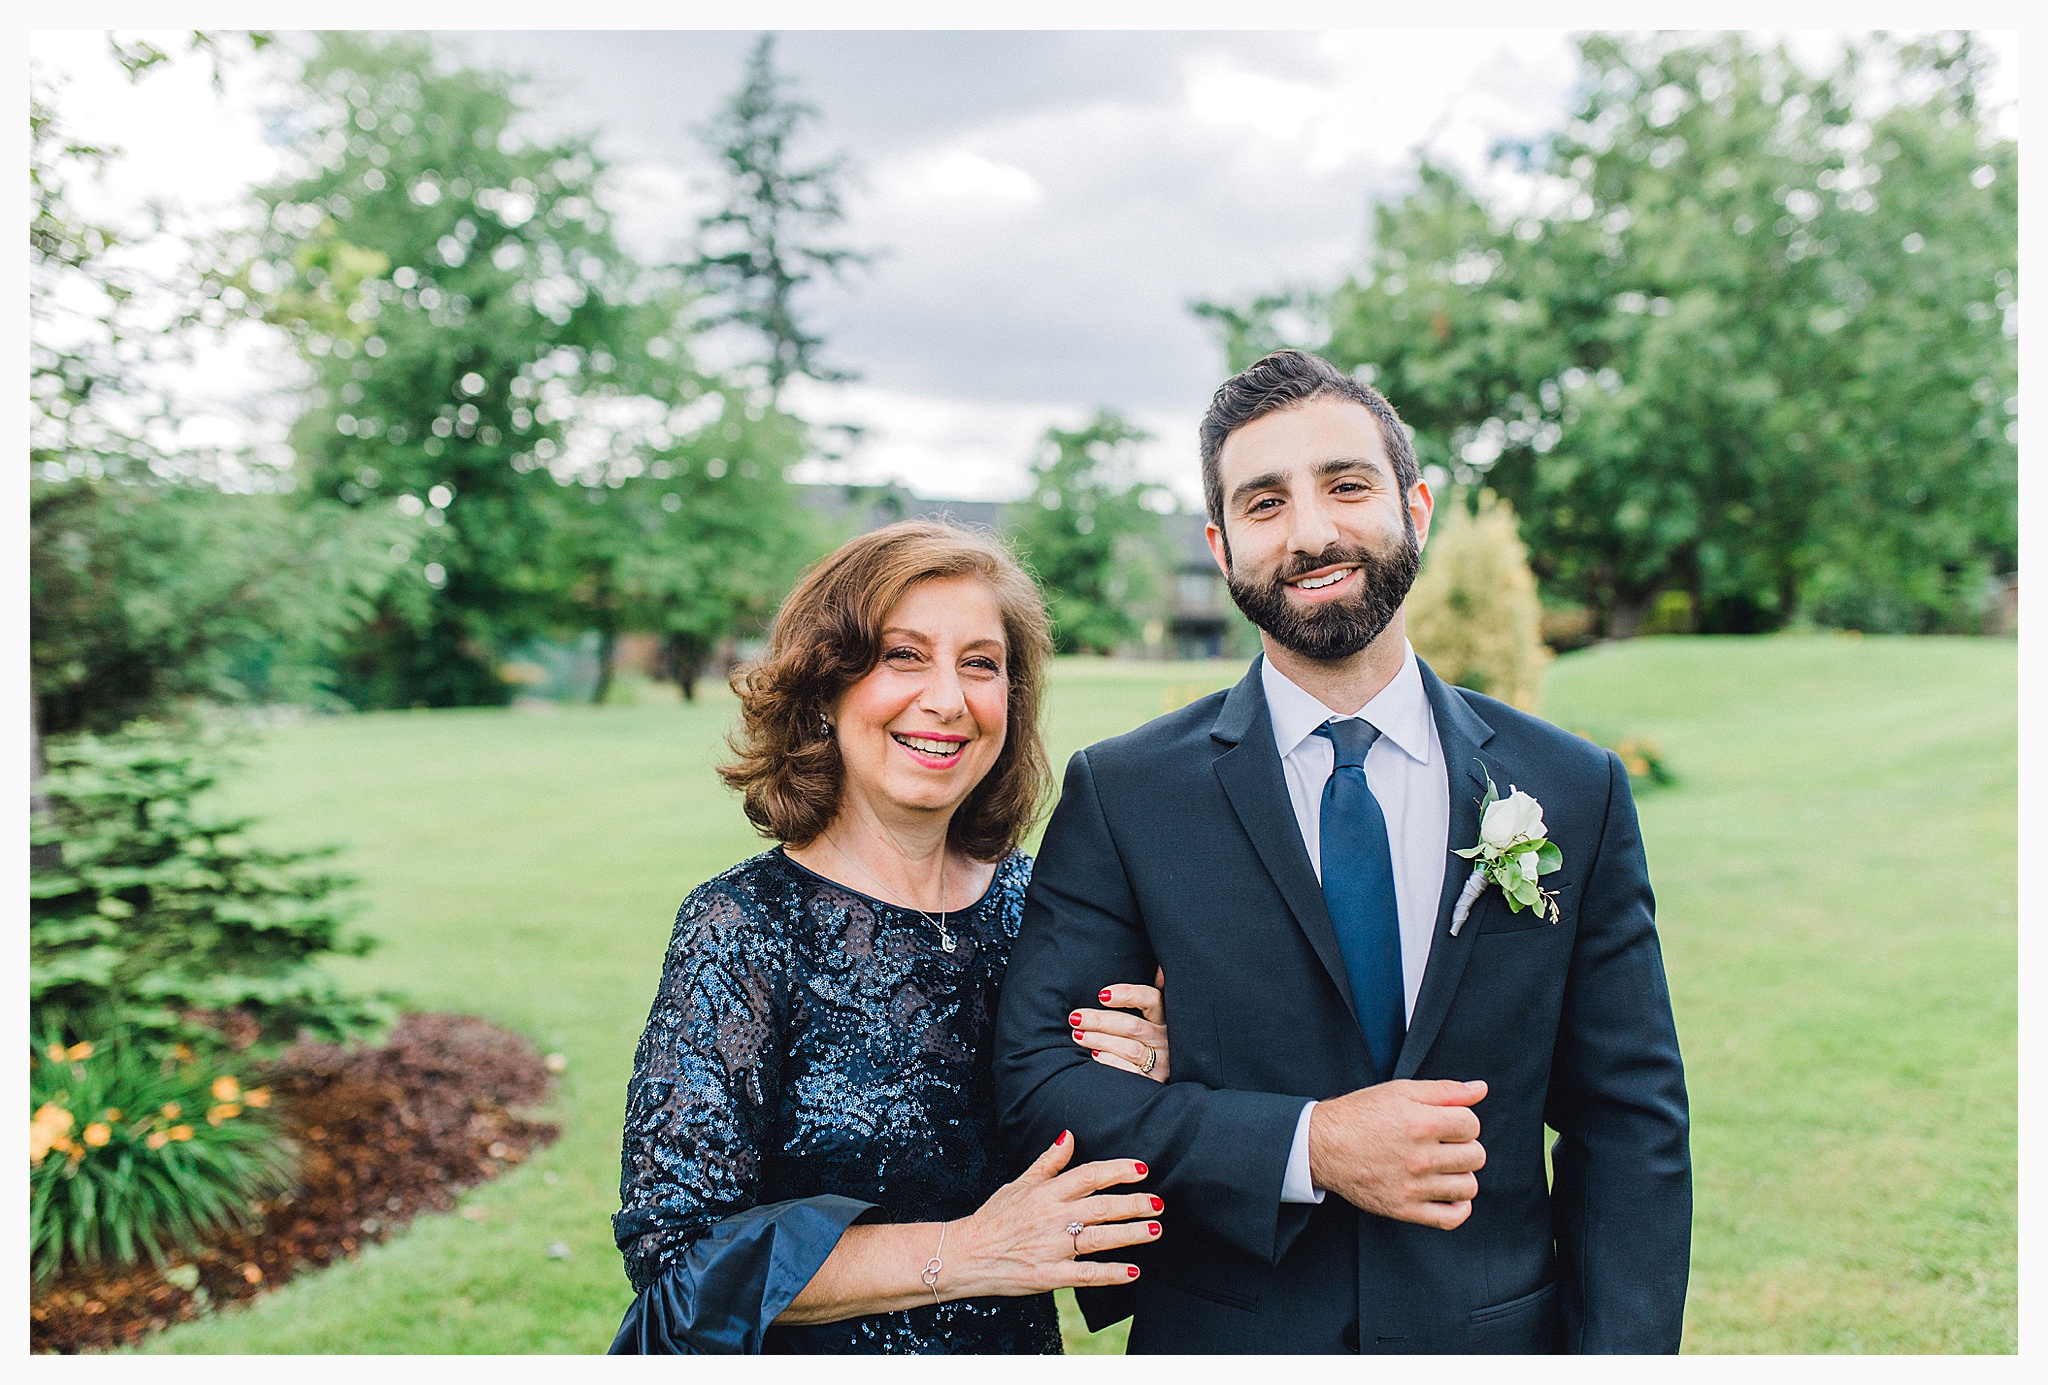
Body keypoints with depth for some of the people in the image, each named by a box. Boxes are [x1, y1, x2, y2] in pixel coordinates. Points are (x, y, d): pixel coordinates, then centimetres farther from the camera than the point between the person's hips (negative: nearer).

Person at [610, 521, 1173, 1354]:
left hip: (1017, 1348, 4)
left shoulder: (1030, 901, -8)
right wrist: (961, 1256, -25)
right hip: (812, 1360, -3)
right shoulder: (742, 926, -19)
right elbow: (677, 1248, -20)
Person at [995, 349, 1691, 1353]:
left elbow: (1631, 1123, -2)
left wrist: (1620, 1351, -11)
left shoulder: (1575, 792, -4)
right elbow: (1036, 1080, -12)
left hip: (1496, 1335, 2)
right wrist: (1308, 1147, -21)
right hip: (1220, 1337, -1)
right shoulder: (1121, 795, -9)